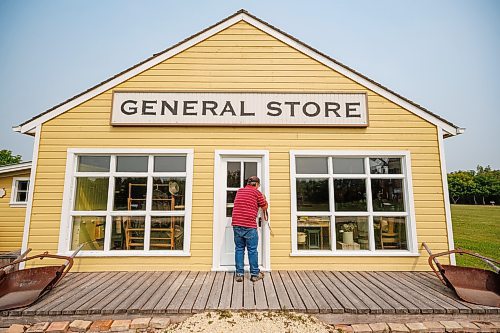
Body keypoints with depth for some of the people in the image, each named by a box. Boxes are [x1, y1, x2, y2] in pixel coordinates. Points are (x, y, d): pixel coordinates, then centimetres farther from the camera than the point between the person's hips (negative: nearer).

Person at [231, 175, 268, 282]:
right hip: (249, 225, -5)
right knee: (252, 250, 6)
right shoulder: (256, 192, -2)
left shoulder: (239, 191, 15)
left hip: (236, 224, 5)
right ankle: (255, 274, 17)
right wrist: (264, 199, 26)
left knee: (239, 249, 11)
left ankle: (239, 274, 16)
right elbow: (264, 207, 7)